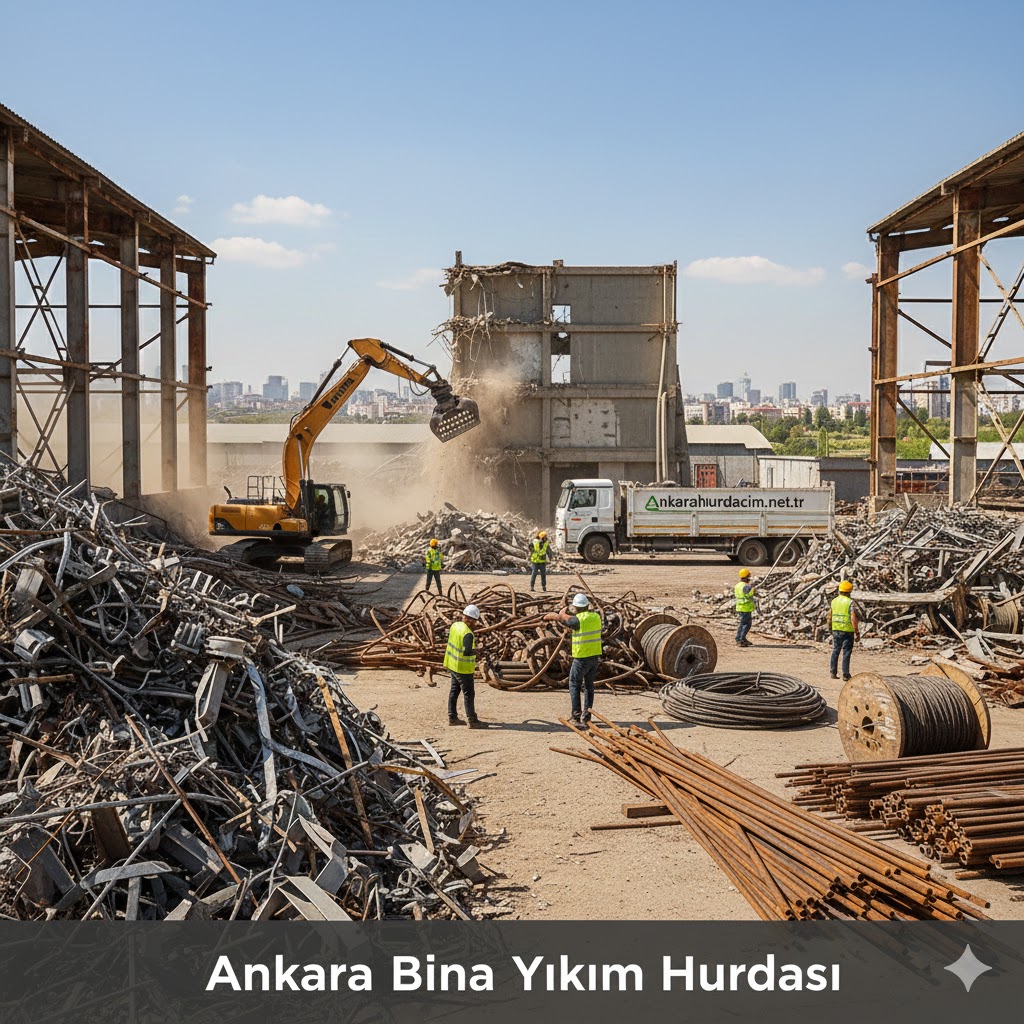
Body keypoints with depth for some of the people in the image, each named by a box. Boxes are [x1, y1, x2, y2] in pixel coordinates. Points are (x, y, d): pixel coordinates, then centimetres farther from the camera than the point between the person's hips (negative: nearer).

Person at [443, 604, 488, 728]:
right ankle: (472, 721, 6)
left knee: (454, 691, 17)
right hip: (463, 668, -9)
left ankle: (452, 717, 25)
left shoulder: (455, 625, -1)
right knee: (469, 694, 0)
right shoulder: (467, 634, -27)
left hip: (453, 665, 9)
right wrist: (475, 651, -13)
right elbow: (467, 652, -33)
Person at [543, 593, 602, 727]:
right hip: (595, 656, 6)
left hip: (581, 658, -6)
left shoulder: (578, 620, -17)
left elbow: (560, 617, 0)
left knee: (574, 685, 7)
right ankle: (586, 718, 15)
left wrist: (564, 610, 22)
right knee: (589, 686, 14)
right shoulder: (596, 616, 3)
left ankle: (577, 717, 1)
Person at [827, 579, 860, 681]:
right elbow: (853, 618, -18)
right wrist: (857, 633, -14)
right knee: (846, 652, 1)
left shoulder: (834, 601, 6)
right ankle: (845, 674, 2)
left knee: (835, 651, 15)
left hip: (836, 630, 5)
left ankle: (833, 672, 10)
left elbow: (829, 616, 13)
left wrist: (830, 627, 28)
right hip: (847, 630, -5)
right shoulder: (850, 602, -11)